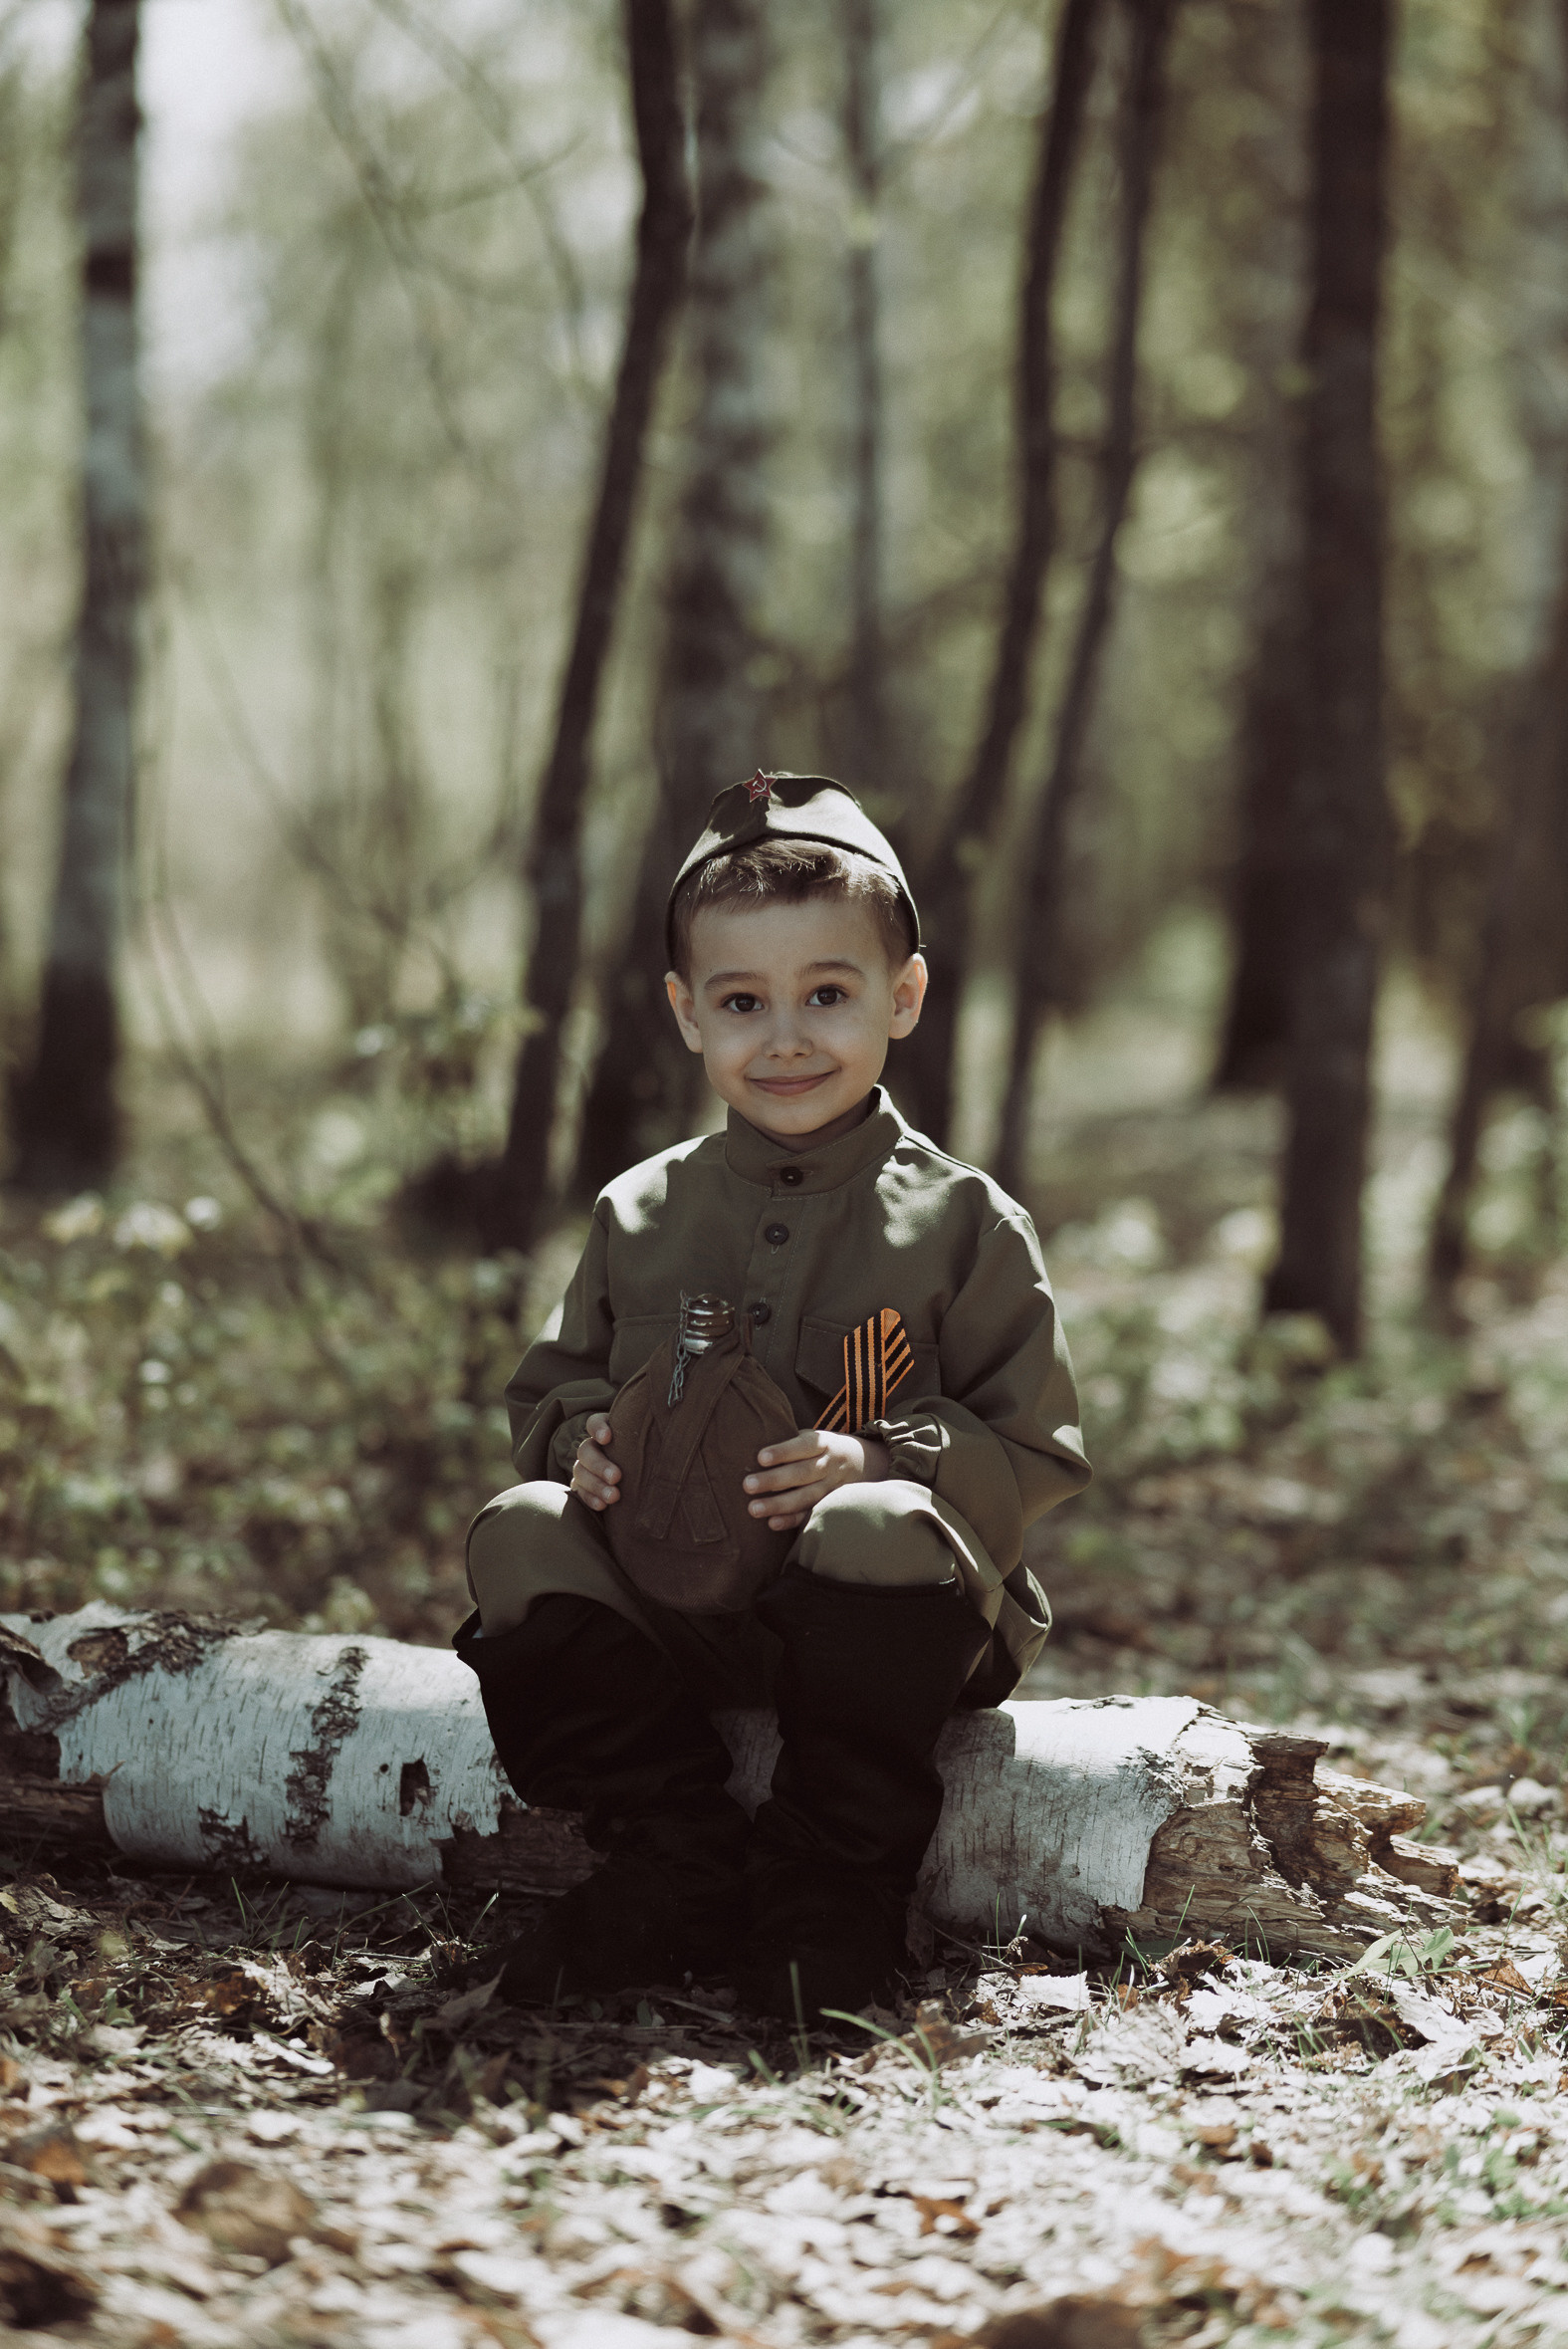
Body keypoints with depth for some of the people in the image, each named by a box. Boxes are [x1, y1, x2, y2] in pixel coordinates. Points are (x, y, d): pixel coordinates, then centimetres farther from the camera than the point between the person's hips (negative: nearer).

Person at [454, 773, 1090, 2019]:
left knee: (880, 1534, -36)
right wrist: (585, 1440, -5)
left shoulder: (963, 1222, 2)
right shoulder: (639, 1215, 13)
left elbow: (1035, 1456, 0)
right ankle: (683, 1872, -17)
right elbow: (548, 1392, 20)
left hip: (867, 1621, -3)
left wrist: (877, 1466, -18)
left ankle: (836, 1893, -19)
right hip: (664, 1611, 3)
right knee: (519, 1535, -23)